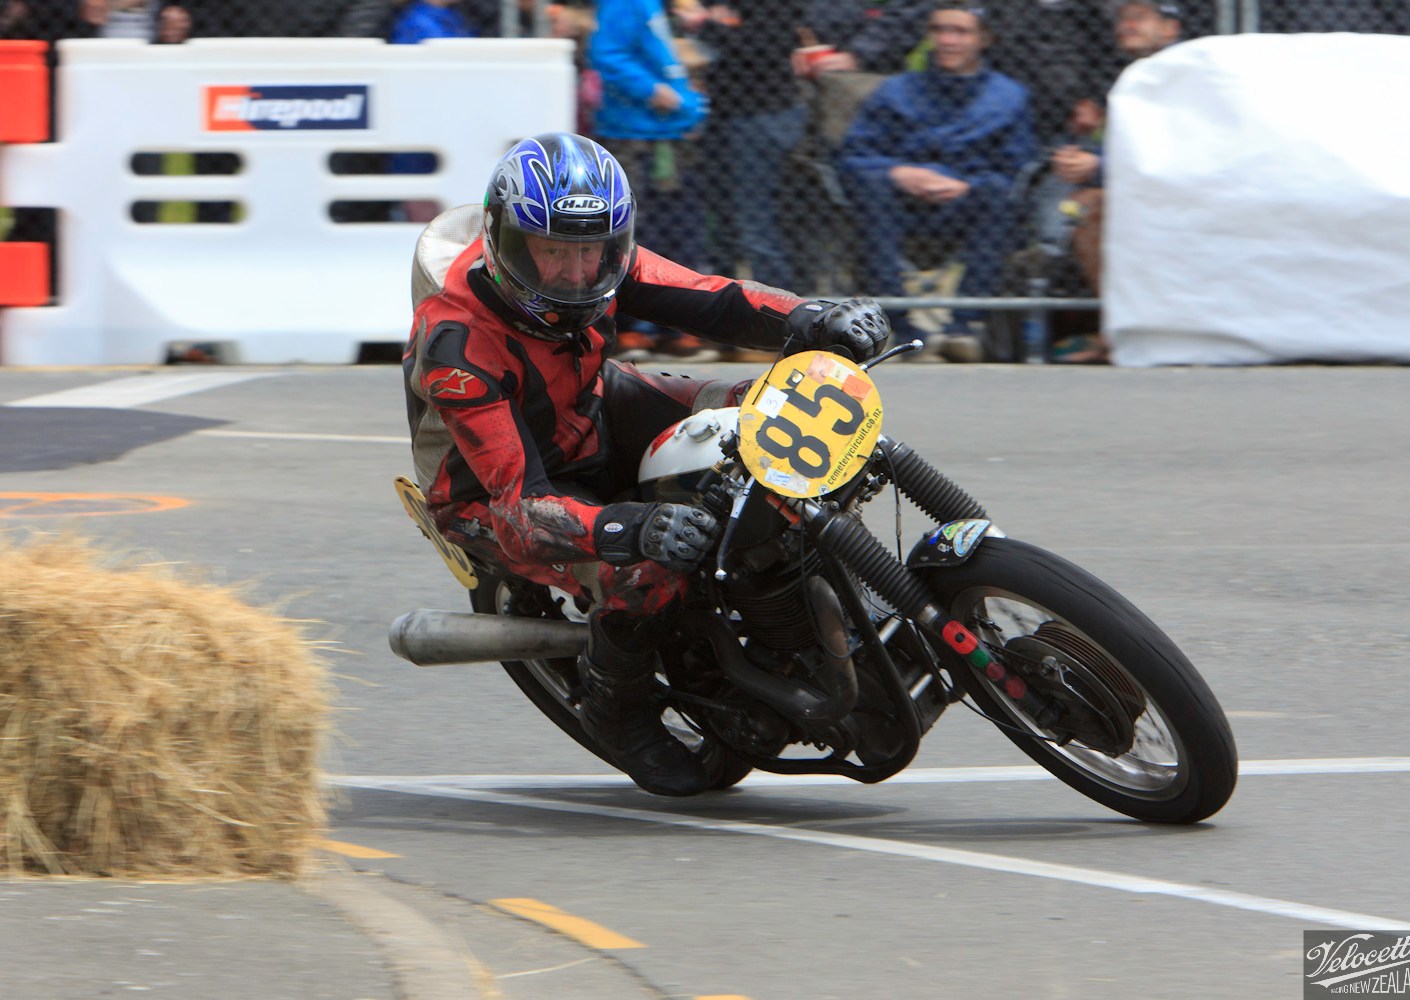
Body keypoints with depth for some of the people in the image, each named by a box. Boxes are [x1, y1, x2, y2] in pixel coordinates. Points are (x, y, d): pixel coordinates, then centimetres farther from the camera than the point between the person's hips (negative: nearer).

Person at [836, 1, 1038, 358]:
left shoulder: (1009, 97, 15)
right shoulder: (896, 92, 19)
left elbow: (1019, 175, 3)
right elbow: (851, 157, 7)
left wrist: (966, 187, -15)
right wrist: (898, 173, -13)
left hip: (970, 206, -1)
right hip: (902, 205, 1)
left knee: (997, 192, -33)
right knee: (870, 181, -30)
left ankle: (965, 325, -38)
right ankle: (893, 325, -38)